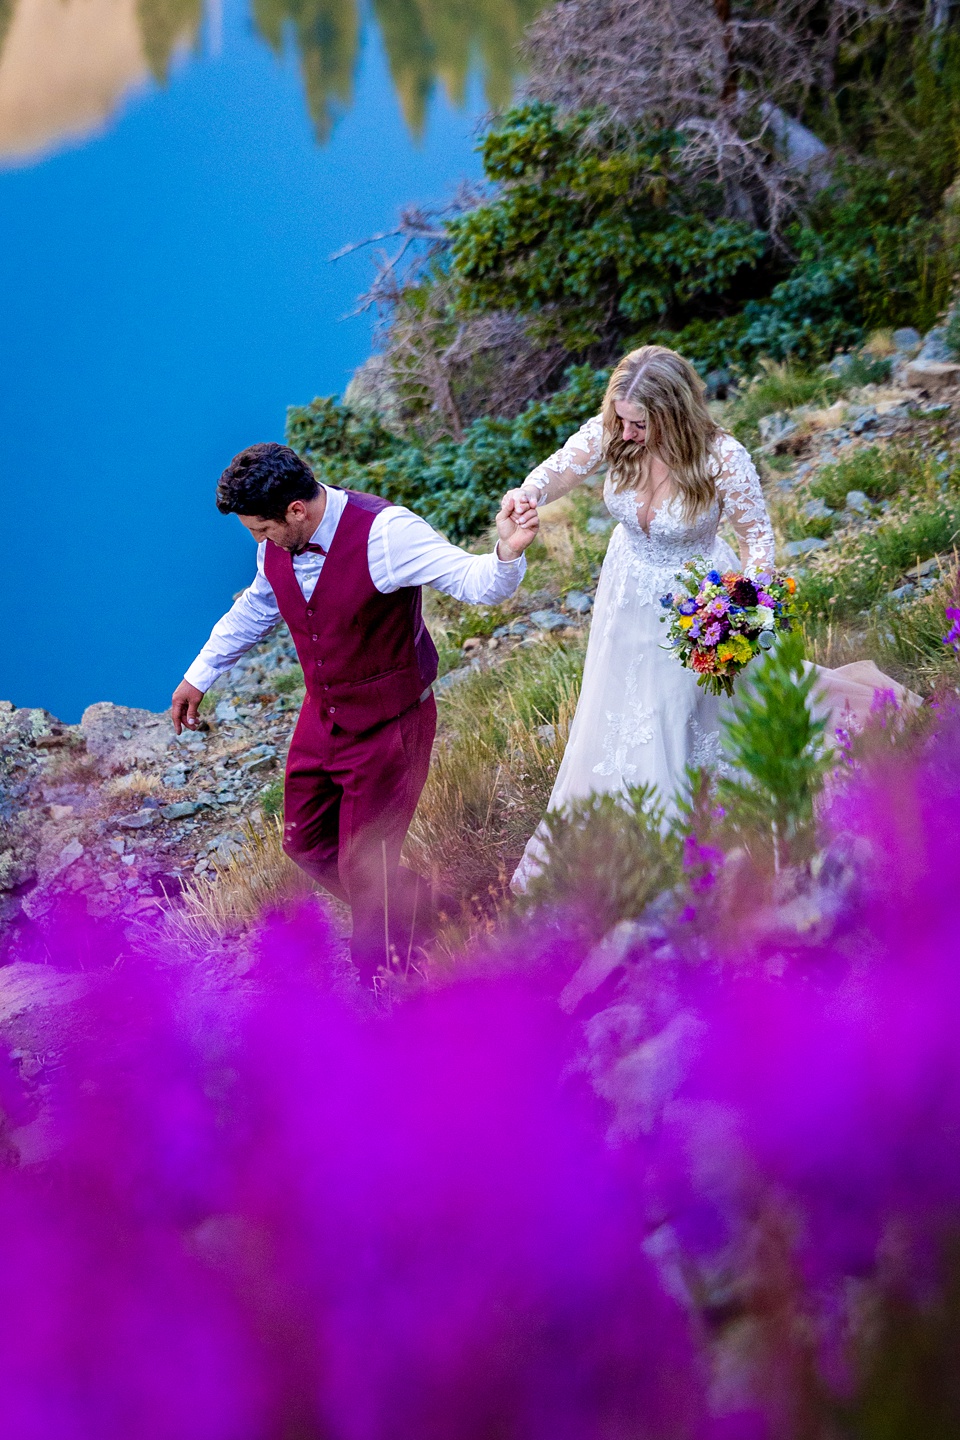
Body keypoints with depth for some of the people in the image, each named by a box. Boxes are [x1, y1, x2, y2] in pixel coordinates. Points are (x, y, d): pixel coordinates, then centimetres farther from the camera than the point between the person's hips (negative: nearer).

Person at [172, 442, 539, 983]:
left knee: (363, 867, 0)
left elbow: (474, 581, -33)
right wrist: (199, 676, 25)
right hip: (323, 717, 7)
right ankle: (408, 903, 43)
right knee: (306, 843, 19)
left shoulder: (384, 532, -28)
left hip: (388, 725, -7)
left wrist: (507, 553, -57)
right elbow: (257, 608, 15)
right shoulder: (277, 543, -7)